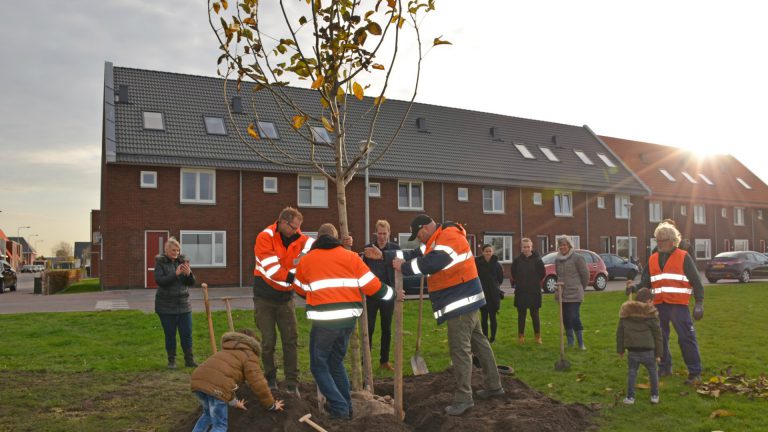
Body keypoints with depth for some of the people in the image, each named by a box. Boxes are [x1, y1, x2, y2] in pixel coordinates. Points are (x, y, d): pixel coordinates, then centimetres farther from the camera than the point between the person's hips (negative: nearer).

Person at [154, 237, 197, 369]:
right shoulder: (160, 263, -3)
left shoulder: (183, 261, 5)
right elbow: (160, 281, -16)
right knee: (170, 334, 6)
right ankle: (171, 361, 18)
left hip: (184, 305, 3)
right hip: (166, 306, -3)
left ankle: (189, 360, 13)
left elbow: (192, 283, 4)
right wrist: (176, 274, -24)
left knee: (187, 333, 4)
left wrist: (189, 274, -16)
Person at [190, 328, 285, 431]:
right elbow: (258, 384, 6)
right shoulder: (249, 355, 15)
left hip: (198, 379, 7)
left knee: (208, 414, 31)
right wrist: (271, 405, 17)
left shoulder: (226, 351, 39)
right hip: (215, 386, -7)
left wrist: (234, 402, 57)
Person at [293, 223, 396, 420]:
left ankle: (339, 407, 6)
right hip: (348, 319, 4)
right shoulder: (350, 256, 8)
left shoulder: (306, 260, 7)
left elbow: (300, 289, 24)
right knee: (336, 361, 23)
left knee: (319, 364, 13)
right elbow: (372, 286, 6)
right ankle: (346, 406, 25)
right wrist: (393, 293, 23)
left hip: (324, 320, -4)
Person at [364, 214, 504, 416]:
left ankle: (463, 398, -1)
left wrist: (403, 267, -13)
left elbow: (428, 264, -28)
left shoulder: (449, 238, -20)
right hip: (464, 301, 11)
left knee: (460, 349, -7)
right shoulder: (439, 240, 13)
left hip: (461, 302, -11)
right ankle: (494, 385, 27)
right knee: (478, 342, 17)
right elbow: (415, 255, 15)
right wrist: (384, 255, 11)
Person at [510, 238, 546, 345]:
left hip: (534, 292, -1)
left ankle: (538, 336, 17)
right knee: (521, 315, 8)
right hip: (520, 292, 1)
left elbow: (542, 274, 0)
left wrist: (536, 282, 4)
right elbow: (513, 275, 8)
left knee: (535, 314, 5)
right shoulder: (517, 260, -1)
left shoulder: (537, 260, -5)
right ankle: (521, 336, 18)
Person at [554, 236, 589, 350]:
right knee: (566, 319, 10)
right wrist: (561, 285, 14)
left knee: (575, 318, -11)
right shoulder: (557, 259, 10)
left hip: (574, 294, -6)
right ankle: (570, 342, 21)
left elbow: (585, 275, -2)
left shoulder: (577, 258, -8)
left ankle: (581, 343, 0)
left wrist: (580, 288, 6)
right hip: (562, 294, 6)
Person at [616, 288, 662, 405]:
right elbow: (657, 335, -1)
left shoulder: (625, 313, 7)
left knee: (632, 372, 11)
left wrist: (620, 350, 17)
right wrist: (658, 353, 5)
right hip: (647, 350, -2)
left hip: (632, 350, 2)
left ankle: (630, 397, 9)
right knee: (653, 371, 17)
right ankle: (654, 395, 22)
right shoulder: (651, 314, -2)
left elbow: (619, 333, 10)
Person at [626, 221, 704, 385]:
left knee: (686, 338, -4)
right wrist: (635, 287, -9)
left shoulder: (683, 257, -1)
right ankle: (665, 367, 27)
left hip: (678, 305, -5)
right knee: (660, 338, 13)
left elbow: (696, 281, -2)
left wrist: (699, 303, -9)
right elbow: (646, 282, 11)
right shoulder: (652, 259, 12)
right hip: (659, 305, 5)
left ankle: (695, 372, 5)